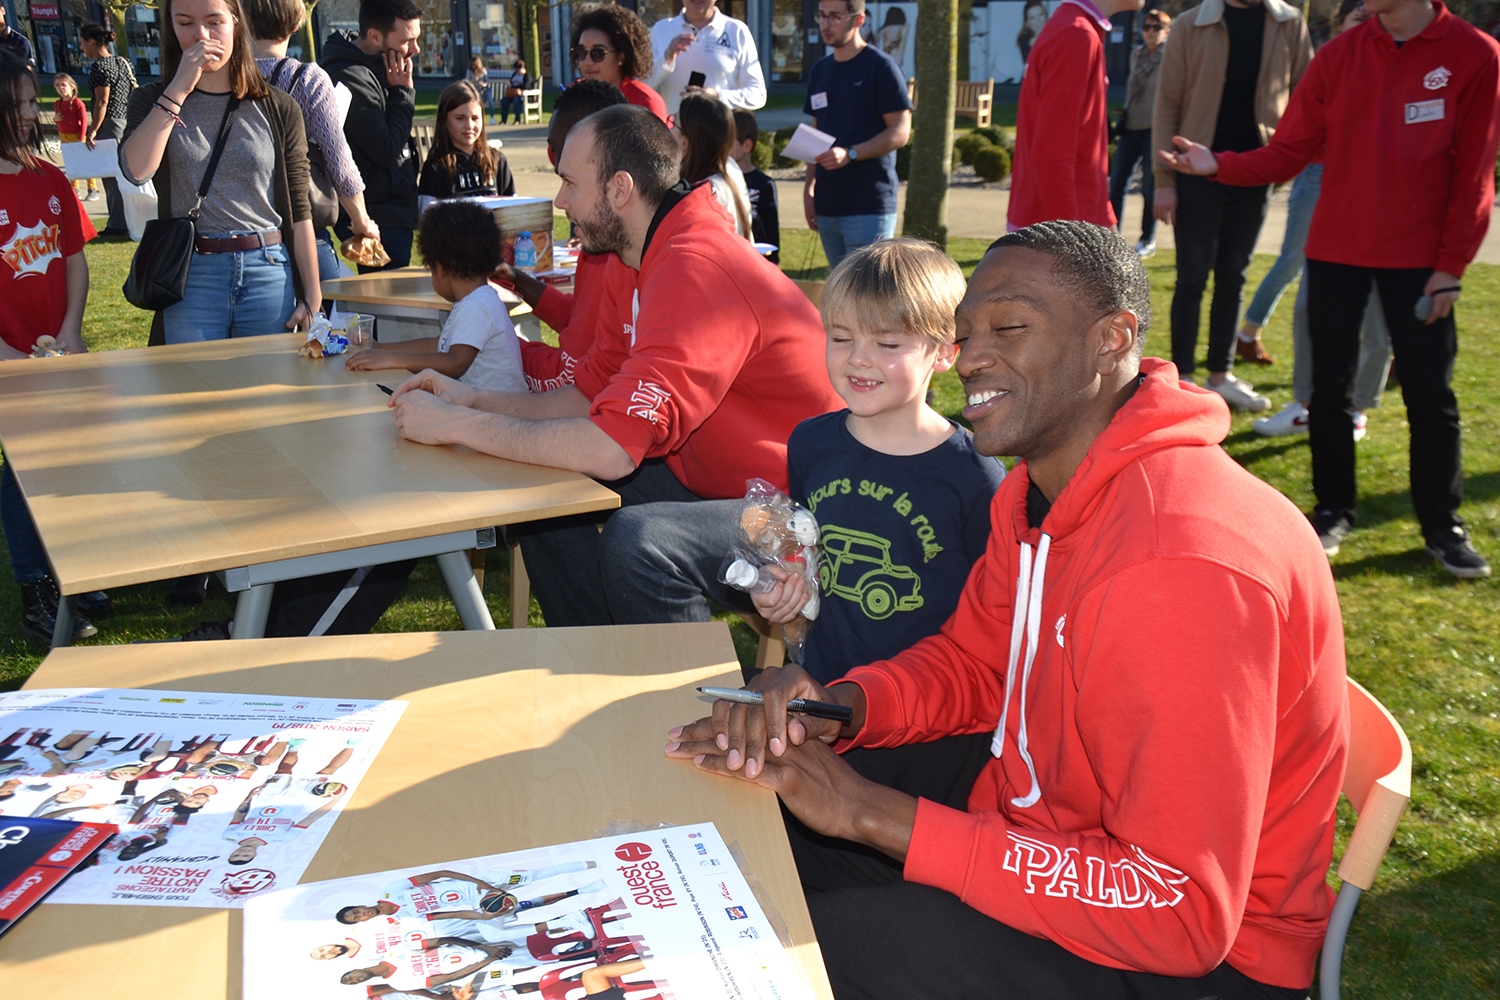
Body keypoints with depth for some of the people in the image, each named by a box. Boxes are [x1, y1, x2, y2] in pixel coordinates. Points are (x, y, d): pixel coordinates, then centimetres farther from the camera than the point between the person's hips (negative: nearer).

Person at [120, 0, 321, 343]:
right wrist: (178, 89, -11)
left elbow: (299, 210, 5)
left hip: (270, 272, 0)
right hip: (190, 278, 0)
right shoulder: (153, 103, 8)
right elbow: (136, 170, -12)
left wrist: (312, 297, -1)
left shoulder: (279, 109, 6)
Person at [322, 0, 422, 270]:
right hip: (378, 217, -10)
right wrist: (403, 93, -14)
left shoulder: (377, 70, 11)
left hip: (394, 211, 10)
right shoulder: (352, 79, -19)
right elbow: (387, 151, -21)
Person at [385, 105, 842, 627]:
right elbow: (590, 392, 13)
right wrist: (473, 399, 1)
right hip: (708, 482, 10)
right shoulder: (654, 259, 8)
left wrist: (458, 425, -19)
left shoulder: (695, 270, -25)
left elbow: (608, 449, -31)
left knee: (634, 539, -33)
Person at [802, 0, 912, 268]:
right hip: (828, 205, 7)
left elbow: (901, 132, -10)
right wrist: (808, 188, 11)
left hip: (869, 207, -7)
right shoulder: (819, 71, 15)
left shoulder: (881, 67, -5)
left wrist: (850, 154, -23)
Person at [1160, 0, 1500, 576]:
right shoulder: (1338, 56, 1)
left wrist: (1451, 265, -8)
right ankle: (1333, 509, 21)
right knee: (1330, 388, 6)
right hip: (1335, 250, 2)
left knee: (1430, 394, 2)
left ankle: (1442, 525, 16)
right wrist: (1219, 164, -17)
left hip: (1420, 258, -2)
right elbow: (1289, 152, -1)